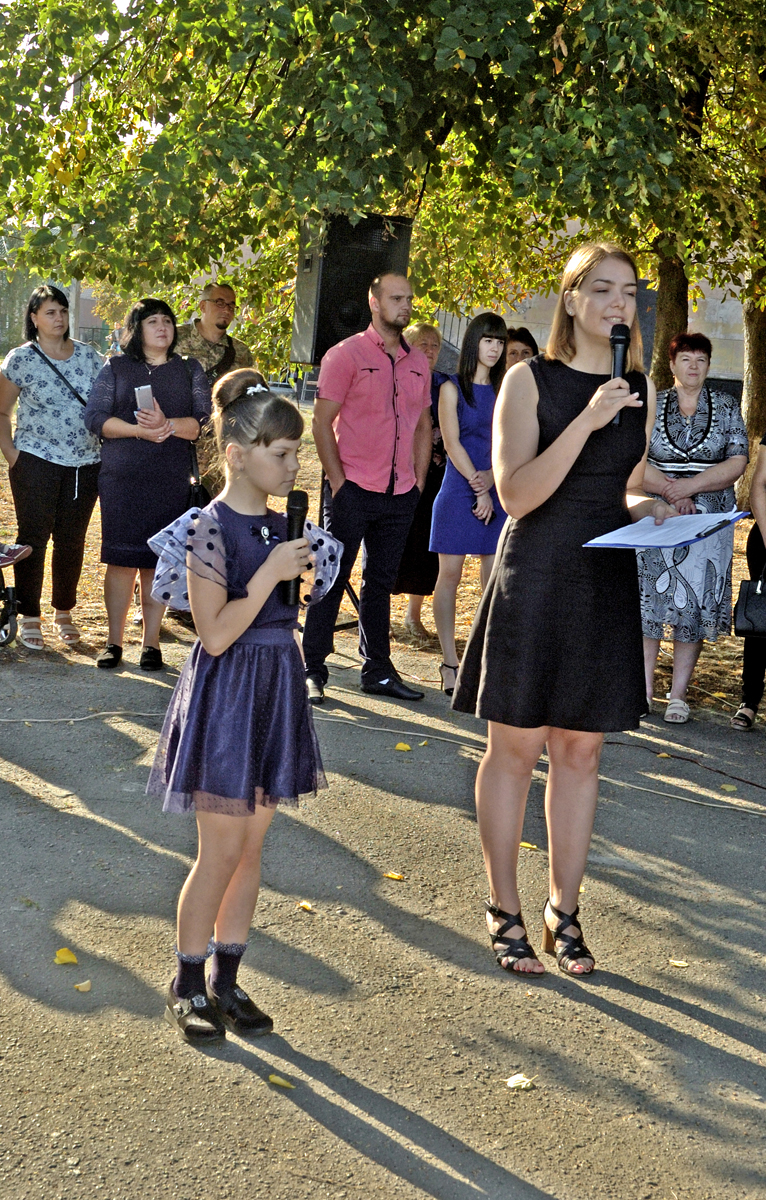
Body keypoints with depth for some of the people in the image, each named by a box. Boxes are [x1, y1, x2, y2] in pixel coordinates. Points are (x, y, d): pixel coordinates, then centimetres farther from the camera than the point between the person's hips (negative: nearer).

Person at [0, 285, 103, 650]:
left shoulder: (88, 356, 7)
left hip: (85, 464, 3)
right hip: (37, 461, -3)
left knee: (72, 540, 8)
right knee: (33, 538, -1)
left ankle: (64, 612, 22)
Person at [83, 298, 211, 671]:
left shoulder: (190, 371, 11)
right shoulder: (116, 369, 9)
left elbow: (205, 422, 0)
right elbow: (95, 417, -1)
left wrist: (167, 425, -17)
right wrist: (138, 430, -14)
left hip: (171, 482, 0)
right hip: (121, 479, 0)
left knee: (156, 562, 1)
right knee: (120, 559, 0)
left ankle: (151, 643, 11)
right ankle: (114, 642, 10)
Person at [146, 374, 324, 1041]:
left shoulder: (276, 524, 8)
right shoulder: (210, 528, -16)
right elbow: (216, 635, -20)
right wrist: (271, 574, -22)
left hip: (276, 687, 7)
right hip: (228, 693, -7)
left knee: (253, 844, 11)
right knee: (222, 851, 0)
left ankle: (227, 980, 22)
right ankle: (188, 986, 16)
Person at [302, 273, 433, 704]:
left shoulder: (418, 362, 12)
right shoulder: (346, 354, -4)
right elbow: (322, 422, -6)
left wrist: (418, 482, 10)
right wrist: (338, 482, -11)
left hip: (399, 495, 5)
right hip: (353, 490, -5)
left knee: (381, 583, 12)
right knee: (332, 579, -1)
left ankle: (378, 670, 20)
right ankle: (313, 670, 5)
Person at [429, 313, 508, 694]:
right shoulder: (453, 388, 1)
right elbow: (452, 443, -6)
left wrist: (492, 477, -12)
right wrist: (478, 489, -12)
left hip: (498, 493, 4)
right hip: (459, 491, -4)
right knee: (450, 575, -1)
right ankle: (450, 663, 3)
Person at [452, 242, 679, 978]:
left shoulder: (639, 390, 9)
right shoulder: (530, 380, -6)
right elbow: (516, 495, -15)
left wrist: (651, 509, -3)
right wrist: (587, 420, -22)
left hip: (607, 586, 4)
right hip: (534, 579, -4)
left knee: (581, 752, 10)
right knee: (515, 748, 4)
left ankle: (563, 910, 22)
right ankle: (504, 910, 18)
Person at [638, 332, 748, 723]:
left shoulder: (726, 407, 7)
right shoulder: (651, 405, 5)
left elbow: (737, 463, -2)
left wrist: (692, 485, -14)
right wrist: (670, 491, -15)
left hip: (709, 521, 0)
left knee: (695, 603, -1)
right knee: (650, 598, -3)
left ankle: (678, 695, 5)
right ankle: (644, 687, 6)